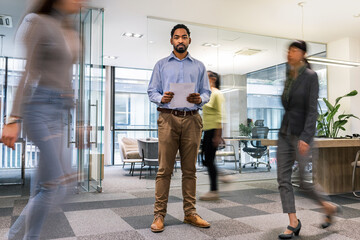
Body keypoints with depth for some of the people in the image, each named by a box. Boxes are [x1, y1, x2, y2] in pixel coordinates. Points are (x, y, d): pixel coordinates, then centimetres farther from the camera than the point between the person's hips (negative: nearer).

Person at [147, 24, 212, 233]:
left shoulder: (199, 66, 17)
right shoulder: (161, 65, 14)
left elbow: (207, 92, 11)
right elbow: (152, 91, 8)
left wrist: (200, 99, -11)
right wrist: (162, 98, -13)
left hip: (192, 119, 2)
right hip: (168, 118, -1)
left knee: (190, 169, 5)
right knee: (164, 169, -3)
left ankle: (190, 213, 14)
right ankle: (159, 214, 4)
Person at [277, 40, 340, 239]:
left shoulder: (310, 76, -9)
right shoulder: (289, 77, 12)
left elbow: (312, 110, -15)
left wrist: (305, 137, -23)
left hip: (301, 133, -7)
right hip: (285, 132, 7)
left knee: (303, 181, -2)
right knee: (283, 178, 2)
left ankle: (329, 207, 26)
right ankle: (294, 223, 11)